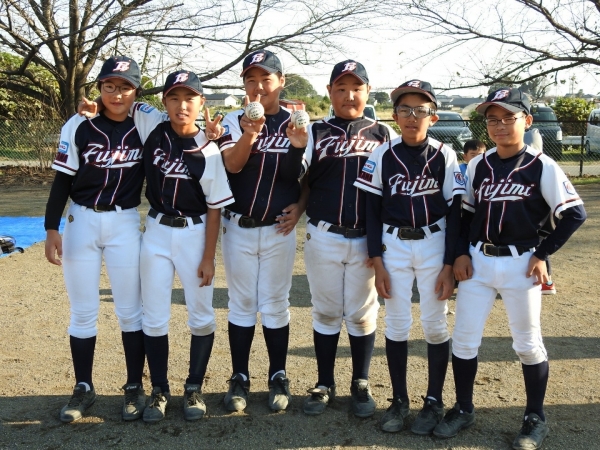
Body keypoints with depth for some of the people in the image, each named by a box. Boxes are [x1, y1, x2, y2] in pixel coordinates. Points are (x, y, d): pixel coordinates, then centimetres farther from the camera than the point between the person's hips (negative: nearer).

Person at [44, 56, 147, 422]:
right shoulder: (79, 126, -4)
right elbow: (63, 180, -1)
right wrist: (51, 228, -5)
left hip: (125, 224, 0)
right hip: (81, 221, 0)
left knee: (130, 310, 5)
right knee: (83, 311, 7)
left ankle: (135, 388, 18)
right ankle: (84, 389, 21)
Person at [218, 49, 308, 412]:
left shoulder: (296, 124, 1)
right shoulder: (234, 121, -1)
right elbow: (232, 165, -18)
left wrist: (299, 207, -11)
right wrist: (250, 133, -33)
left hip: (279, 229, 0)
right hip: (239, 228, 0)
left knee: (275, 304, 8)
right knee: (242, 303, 8)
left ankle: (279, 378, 20)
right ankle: (240, 379, 19)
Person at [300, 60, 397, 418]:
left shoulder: (383, 134, 7)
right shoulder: (316, 132, 6)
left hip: (366, 240, 0)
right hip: (323, 237, 1)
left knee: (362, 314, 8)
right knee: (326, 313, 10)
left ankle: (361, 385, 25)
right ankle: (325, 384, 24)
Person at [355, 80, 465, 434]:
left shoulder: (445, 156, -5)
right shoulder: (383, 156, -2)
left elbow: (454, 214, -3)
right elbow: (373, 211, 0)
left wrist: (449, 266, -7)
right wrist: (377, 263, -5)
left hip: (433, 245, -1)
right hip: (393, 245, 1)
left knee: (435, 324, 5)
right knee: (396, 324, 7)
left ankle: (435, 401, 20)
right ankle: (399, 400, 21)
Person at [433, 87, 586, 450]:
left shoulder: (542, 167, -7)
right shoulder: (478, 166, 6)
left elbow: (575, 214, -7)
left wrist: (542, 254, -10)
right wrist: (462, 253, 2)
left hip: (521, 265, -4)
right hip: (477, 262, 4)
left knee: (528, 344, 8)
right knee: (464, 339, 7)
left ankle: (536, 419, 25)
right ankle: (464, 410, 25)